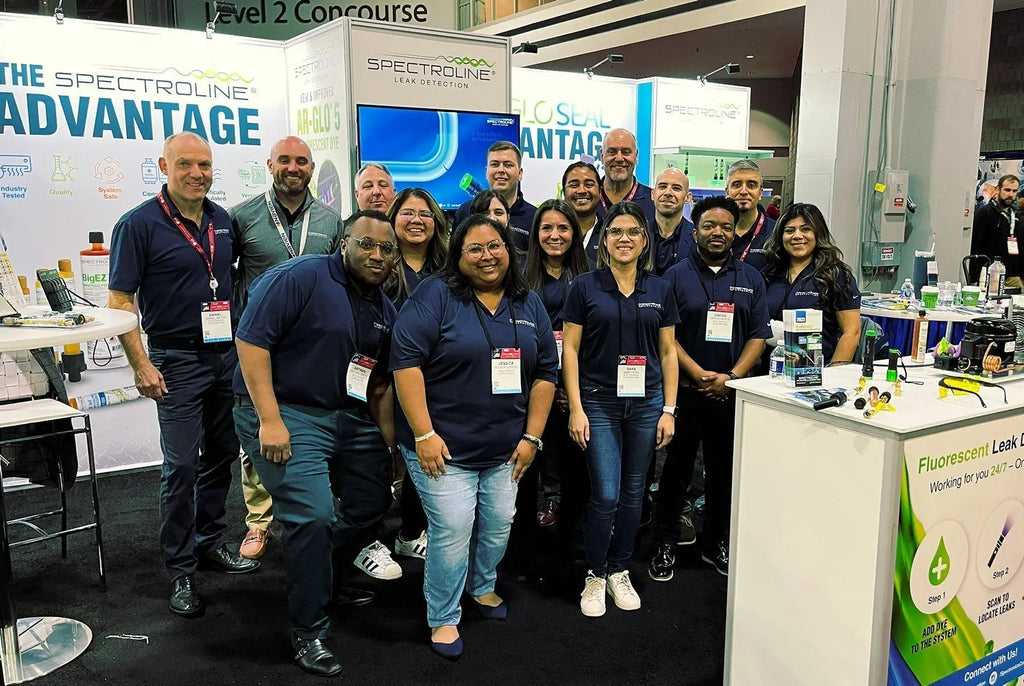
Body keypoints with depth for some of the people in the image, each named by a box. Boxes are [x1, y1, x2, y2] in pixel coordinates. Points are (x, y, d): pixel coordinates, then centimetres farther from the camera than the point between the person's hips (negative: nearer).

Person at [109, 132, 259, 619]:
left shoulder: (223, 221, 8)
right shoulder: (139, 224, -9)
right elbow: (119, 300, -9)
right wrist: (141, 365, -15)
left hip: (228, 355, 6)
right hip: (177, 360, -5)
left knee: (222, 455, 13)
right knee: (181, 465, -3)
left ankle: (210, 542, 30)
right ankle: (180, 570, 10)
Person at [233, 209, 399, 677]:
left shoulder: (385, 311, 10)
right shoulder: (298, 278, -14)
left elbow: (379, 385, 16)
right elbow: (250, 340, -19)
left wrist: (389, 444, 10)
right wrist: (269, 421, -22)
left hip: (349, 418, 8)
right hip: (287, 414, -8)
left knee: (374, 501, 14)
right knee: (314, 515, -18)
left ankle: (319, 571, 42)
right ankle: (308, 632, 3)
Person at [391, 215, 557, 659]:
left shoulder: (529, 305, 8)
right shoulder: (435, 296, -9)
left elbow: (546, 371, 9)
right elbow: (406, 362, -15)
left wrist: (531, 438, 3)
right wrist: (424, 434, -19)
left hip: (505, 451, 5)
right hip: (443, 446, -5)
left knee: (498, 525, 12)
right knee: (452, 529, -7)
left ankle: (482, 586, 40)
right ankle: (443, 619, 14)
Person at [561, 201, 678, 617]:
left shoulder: (659, 290, 6)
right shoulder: (585, 287, -2)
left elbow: (668, 352, 8)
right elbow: (569, 350, -2)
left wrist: (669, 409, 2)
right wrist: (575, 409, -8)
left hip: (647, 402, 3)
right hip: (599, 402, -3)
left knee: (632, 493, 11)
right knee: (605, 495, -5)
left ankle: (619, 572, 28)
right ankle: (595, 576, 16)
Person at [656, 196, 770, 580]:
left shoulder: (750, 278, 9)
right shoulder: (676, 276, 1)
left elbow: (759, 335, 5)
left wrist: (732, 376, -9)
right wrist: (699, 374, -14)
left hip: (731, 393, 3)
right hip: (685, 390, -2)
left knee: (724, 471, 12)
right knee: (677, 469, 5)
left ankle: (716, 544, 27)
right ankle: (665, 544, 18)